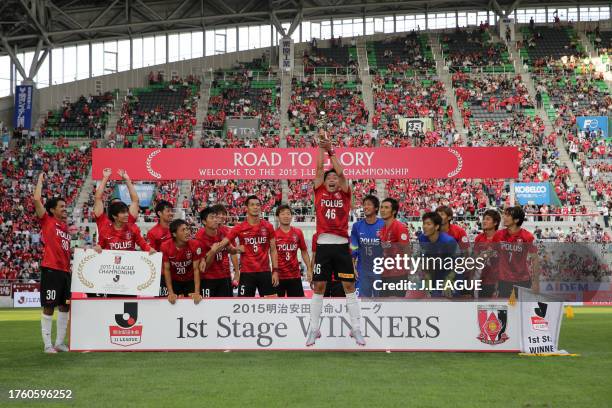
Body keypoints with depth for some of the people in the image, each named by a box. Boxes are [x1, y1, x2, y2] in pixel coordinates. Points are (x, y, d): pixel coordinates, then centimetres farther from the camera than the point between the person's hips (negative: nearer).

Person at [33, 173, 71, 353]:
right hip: (51, 269, -7)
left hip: (65, 270, 7)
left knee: (65, 306, 10)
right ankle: (48, 345, 0)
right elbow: (37, 199, -11)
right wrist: (40, 180, 0)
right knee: (49, 307, -4)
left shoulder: (65, 226, 19)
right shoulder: (47, 221, 0)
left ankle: (60, 343, 19)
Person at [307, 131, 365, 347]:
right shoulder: (319, 192, 10)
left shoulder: (344, 194, 9)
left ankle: (356, 329, 6)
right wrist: (322, 147, 5)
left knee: (349, 286, 2)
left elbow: (340, 171, -2)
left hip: (342, 246, 0)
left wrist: (331, 151, -2)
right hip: (323, 246, 0)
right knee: (318, 288, 4)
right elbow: (319, 168, 3)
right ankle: (313, 329, 11)